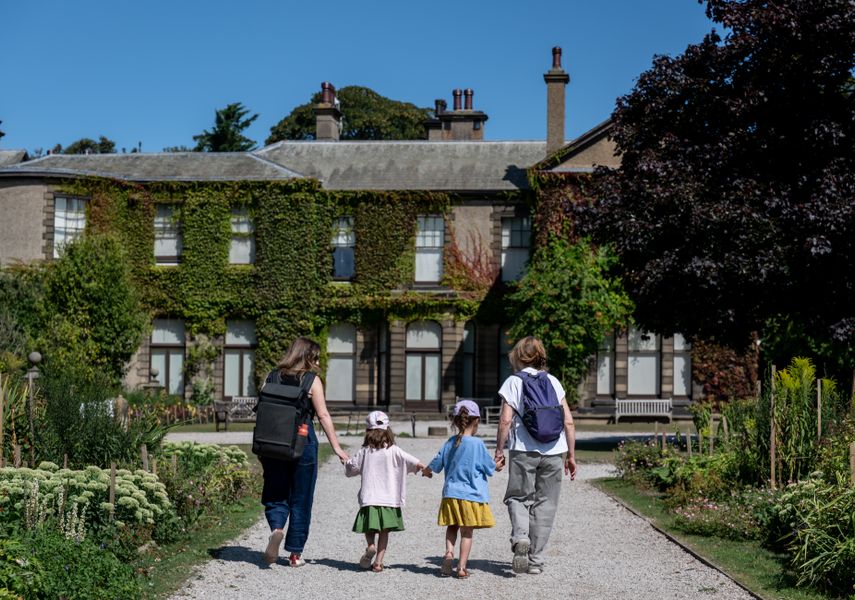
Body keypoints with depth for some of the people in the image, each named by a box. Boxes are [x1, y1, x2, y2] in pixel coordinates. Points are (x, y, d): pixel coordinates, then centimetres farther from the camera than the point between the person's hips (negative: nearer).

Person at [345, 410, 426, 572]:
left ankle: (370, 545, -15)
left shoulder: (364, 452, 1)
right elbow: (415, 463, -4)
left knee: (370, 529, 13)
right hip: (389, 499, 0)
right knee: (384, 532, 8)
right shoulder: (393, 451, -3)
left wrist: (346, 461, 32)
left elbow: (349, 469, 11)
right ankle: (378, 562, 4)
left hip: (368, 498, 0)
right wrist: (424, 468, 15)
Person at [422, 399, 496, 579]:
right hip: (472, 495, -3)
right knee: (467, 532, 5)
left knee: (452, 527, 18)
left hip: (451, 493, 3)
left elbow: (434, 466, 11)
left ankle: (449, 552, -5)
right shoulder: (477, 443, -12)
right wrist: (497, 465, 19)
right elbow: (490, 469, -4)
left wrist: (426, 472, 33)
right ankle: (462, 567, 4)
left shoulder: (450, 443, 1)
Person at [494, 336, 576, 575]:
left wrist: (499, 450, 3)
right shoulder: (553, 382, 10)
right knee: (545, 504, 10)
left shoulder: (513, 382, 1)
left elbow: (505, 420, -6)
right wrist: (571, 455, 12)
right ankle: (535, 560, 11)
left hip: (523, 450, -2)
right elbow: (568, 422, 6)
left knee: (518, 497, 12)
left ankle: (520, 537, -15)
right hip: (553, 452, 3)